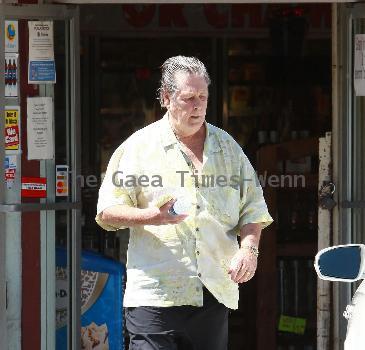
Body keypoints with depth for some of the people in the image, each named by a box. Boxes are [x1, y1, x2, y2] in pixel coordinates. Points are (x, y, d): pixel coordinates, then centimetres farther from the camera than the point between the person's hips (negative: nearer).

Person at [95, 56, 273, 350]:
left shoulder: (227, 147, 16)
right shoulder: (139, 147, 4)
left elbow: (252, 209, 18)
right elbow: (107, 212, 1)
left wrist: (248, 248, -2)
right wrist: (150, 216, -17)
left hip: (216, 292, 4)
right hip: (155, 292, -4)